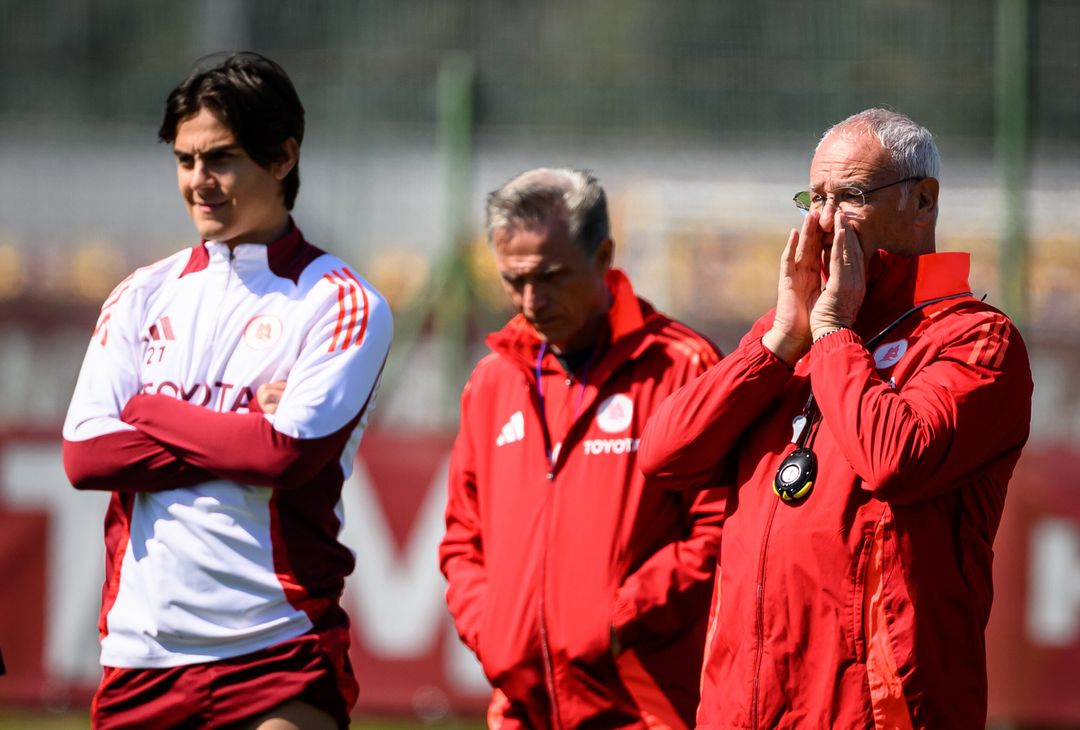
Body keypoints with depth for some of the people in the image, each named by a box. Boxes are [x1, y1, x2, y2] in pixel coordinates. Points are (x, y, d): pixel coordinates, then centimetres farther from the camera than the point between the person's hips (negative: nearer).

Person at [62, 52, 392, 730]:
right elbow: (85, 453, 1)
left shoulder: (340, 302, 1)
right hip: (141, 643, 4)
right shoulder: (142, 297, 14)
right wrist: (242, 436, -6)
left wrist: (150, 411, -2)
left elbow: (290, 453, -13)